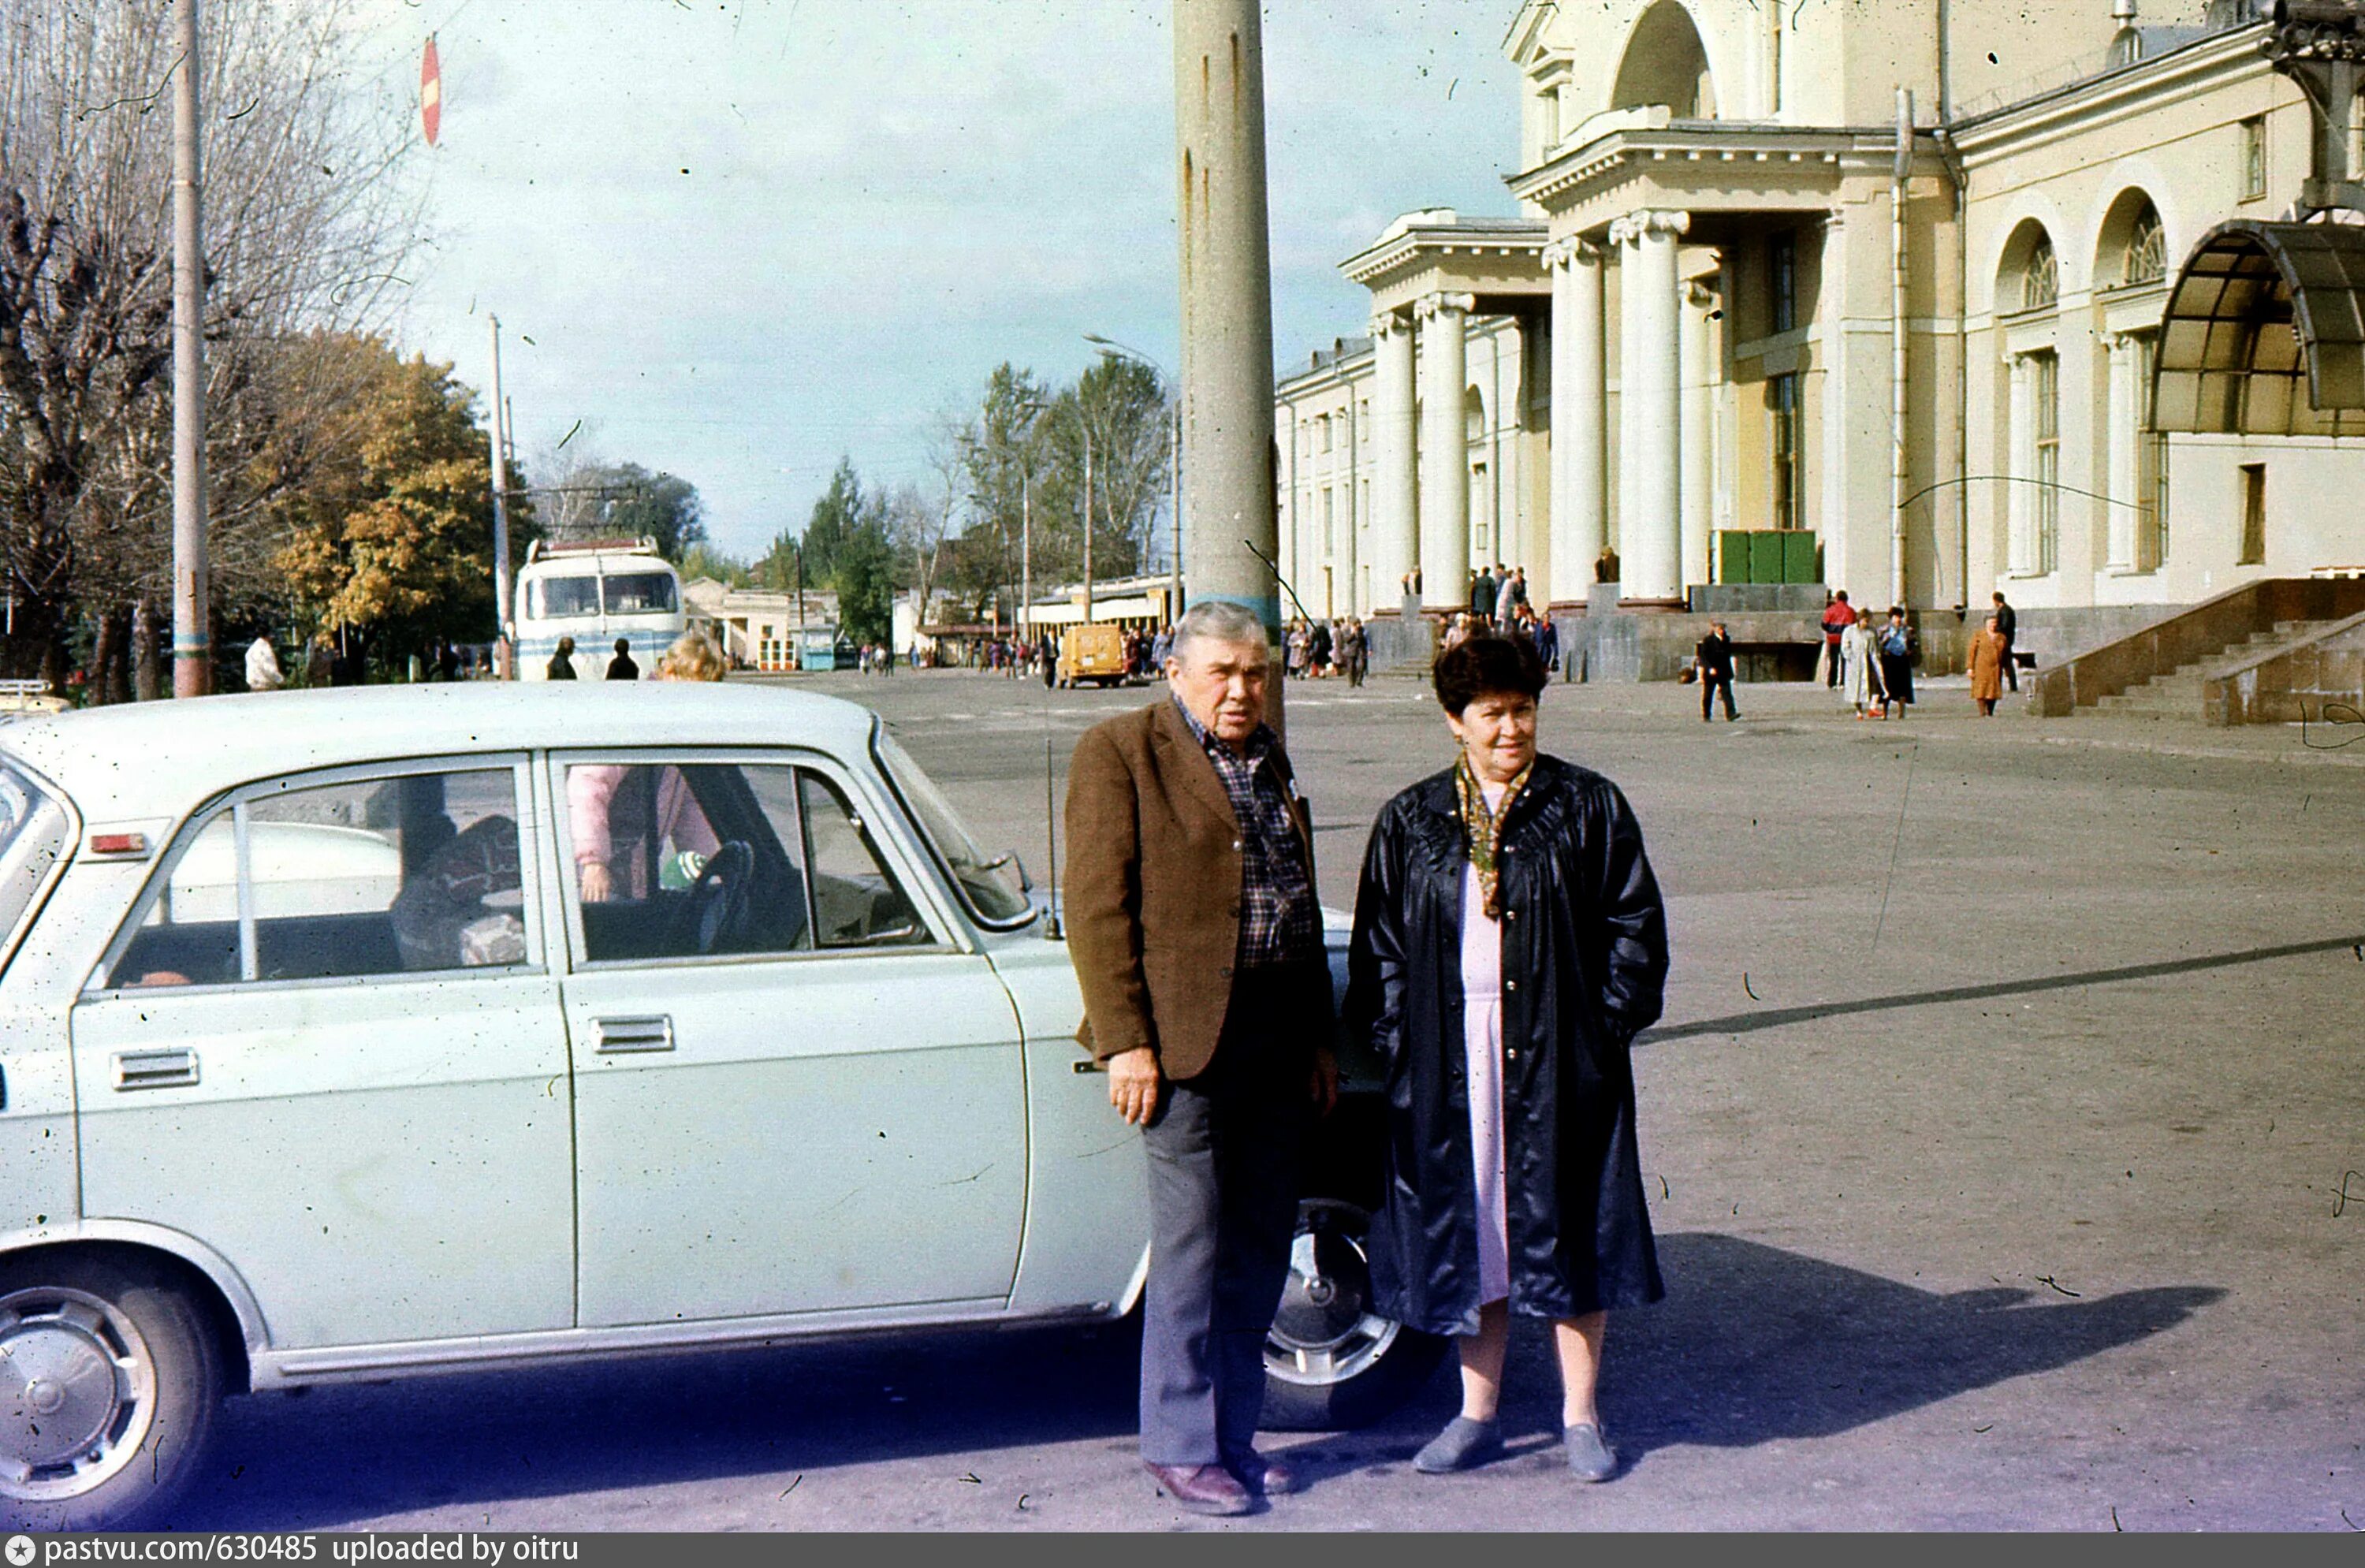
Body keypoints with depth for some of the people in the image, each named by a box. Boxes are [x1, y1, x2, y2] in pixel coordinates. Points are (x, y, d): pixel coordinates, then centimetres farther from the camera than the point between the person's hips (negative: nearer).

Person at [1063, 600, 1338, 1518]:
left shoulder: (1270, 761, 17)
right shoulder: (1120, 754, -4)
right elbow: (1097, 906, -9)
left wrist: (1318, 1037, 17)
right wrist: (1125, 1042, -15)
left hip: (1278, 1037, 7)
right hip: (1186, 1034, -7)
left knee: (1259, 1246, 11)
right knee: (1194, 1246, -2)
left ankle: (1232, 1433, 22)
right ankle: (1181, 1447, 10)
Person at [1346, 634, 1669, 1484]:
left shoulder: (1589, 806, 3)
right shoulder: (1411, 820, 8)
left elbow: (1636, 922, 3)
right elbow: (1378, 938, 11)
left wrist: (1608, 1021, -6)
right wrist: (1393, 1035, 1)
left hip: (1560, 1052, -2)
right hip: (1450, 1055, 2)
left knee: (1566, 1224, 3)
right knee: (1466, 1224, 7)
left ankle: (1579, 1415, 14)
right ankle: (1477, 1413, 18)